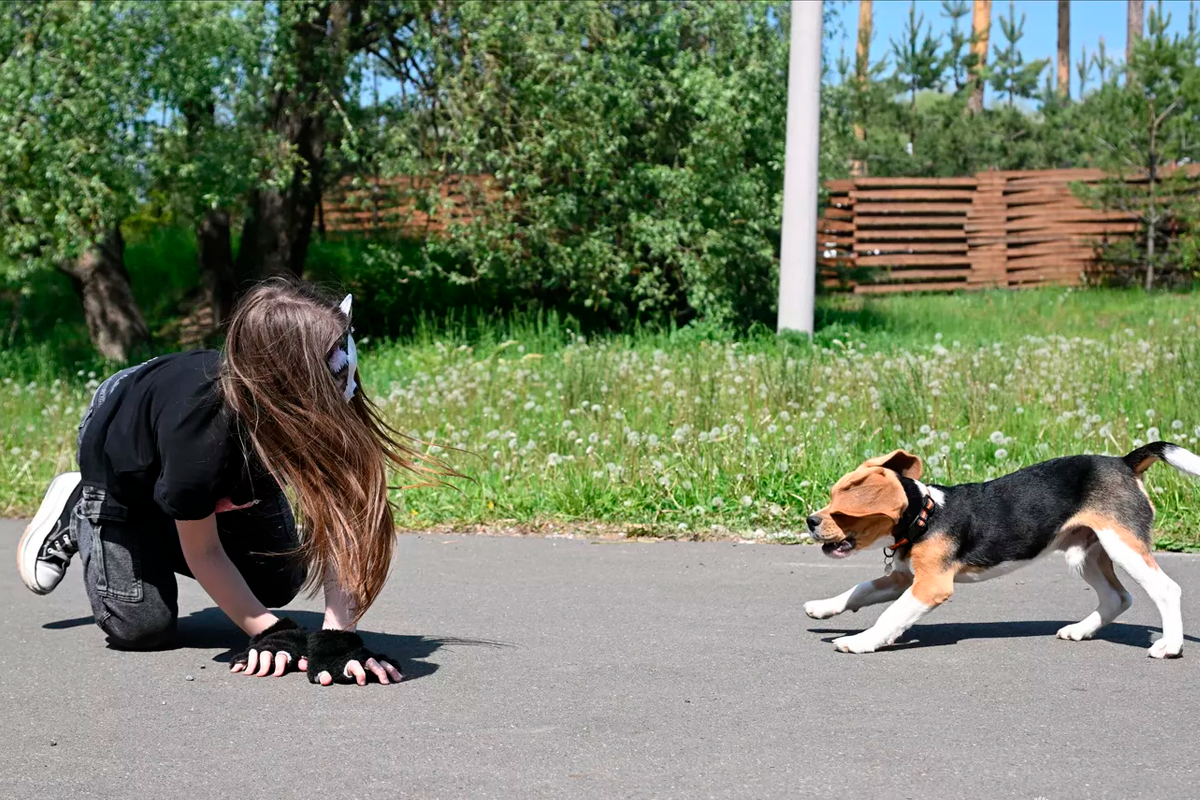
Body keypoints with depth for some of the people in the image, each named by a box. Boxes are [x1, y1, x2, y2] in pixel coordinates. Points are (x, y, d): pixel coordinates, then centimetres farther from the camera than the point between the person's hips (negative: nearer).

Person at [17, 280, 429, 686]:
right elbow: (203, 552, -28)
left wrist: (337, 636, -45)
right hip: (124, 464, -4)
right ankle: (76, 513, 19)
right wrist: (270, 632, -27)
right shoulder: (199, 434, -46)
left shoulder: (329, 412, -38)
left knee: (276, 587, 6)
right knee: (142, 625, -5)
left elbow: (340, 523, -36)